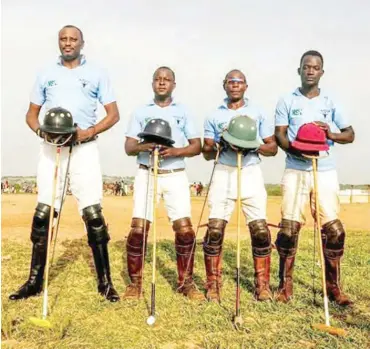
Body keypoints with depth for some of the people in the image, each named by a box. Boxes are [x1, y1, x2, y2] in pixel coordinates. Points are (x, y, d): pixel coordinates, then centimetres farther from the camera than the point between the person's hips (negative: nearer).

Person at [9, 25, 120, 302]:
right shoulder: (46, 74, 14)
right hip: (51, 148, 3)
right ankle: (35, 281, 11)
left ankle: (105, 282, 3)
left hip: (84, 149, -2)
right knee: (43, 213, 1)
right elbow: (32, 114, 15)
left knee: (93, 214, -7)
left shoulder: (96, 74, 8)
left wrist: (89, 132, -14)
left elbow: (113, 114, 3)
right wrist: (41, 131, -8)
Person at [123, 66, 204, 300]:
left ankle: (186, 283, 9)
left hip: (175, 176, 0)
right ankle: (135, 283, 7)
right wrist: (143, 146, -18)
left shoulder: (184, 112, 10)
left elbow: (197, 146, 4)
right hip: (146, 175, 0)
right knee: (138, 229, -7)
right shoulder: (141, 112, 11)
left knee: (185, 229, -6)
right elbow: (129, 147, 4)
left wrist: (175, 151, -15)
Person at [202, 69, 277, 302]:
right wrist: (220, 144, -13)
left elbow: (273, 148, 7)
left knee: (260, 229, -6)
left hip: (251, 173, 0)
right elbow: (207, 154, 8)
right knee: (215, 228, -7)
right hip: (224, 174, 0)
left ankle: (263, 284, 8)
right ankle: (213, 284, 5)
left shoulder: (258, 113, 9)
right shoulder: (214, 116, 10)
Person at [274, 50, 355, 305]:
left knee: (333, 229, -3)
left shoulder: (331, 103, 11)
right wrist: (294, 148, -19)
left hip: (325, 172, 2)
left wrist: (332, 134, -10)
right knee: (289, 228, -5)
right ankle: (285, 285, 9)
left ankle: (333, 287, 10)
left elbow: (350, 134, 11)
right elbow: (279, 135, 1)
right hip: (296, 171, -1)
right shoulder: (287, 101, 7)